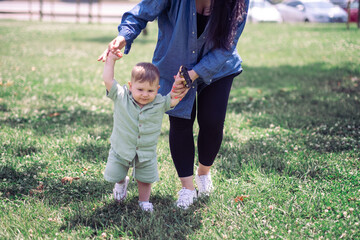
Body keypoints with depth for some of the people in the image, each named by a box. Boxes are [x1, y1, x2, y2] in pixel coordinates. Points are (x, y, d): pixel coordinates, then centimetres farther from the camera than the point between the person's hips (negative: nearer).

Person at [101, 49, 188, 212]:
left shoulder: (160, 104, -12)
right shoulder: (121, 97, -16)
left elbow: (175, 97, -20)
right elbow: (107, 79, -19)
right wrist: (111, 59, -15)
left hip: (147, 154, 1)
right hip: (121, 151, 0)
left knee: (145, 180, 13)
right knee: (114, 175, 14)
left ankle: (144, 200, 41)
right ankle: (121, 182, 50)